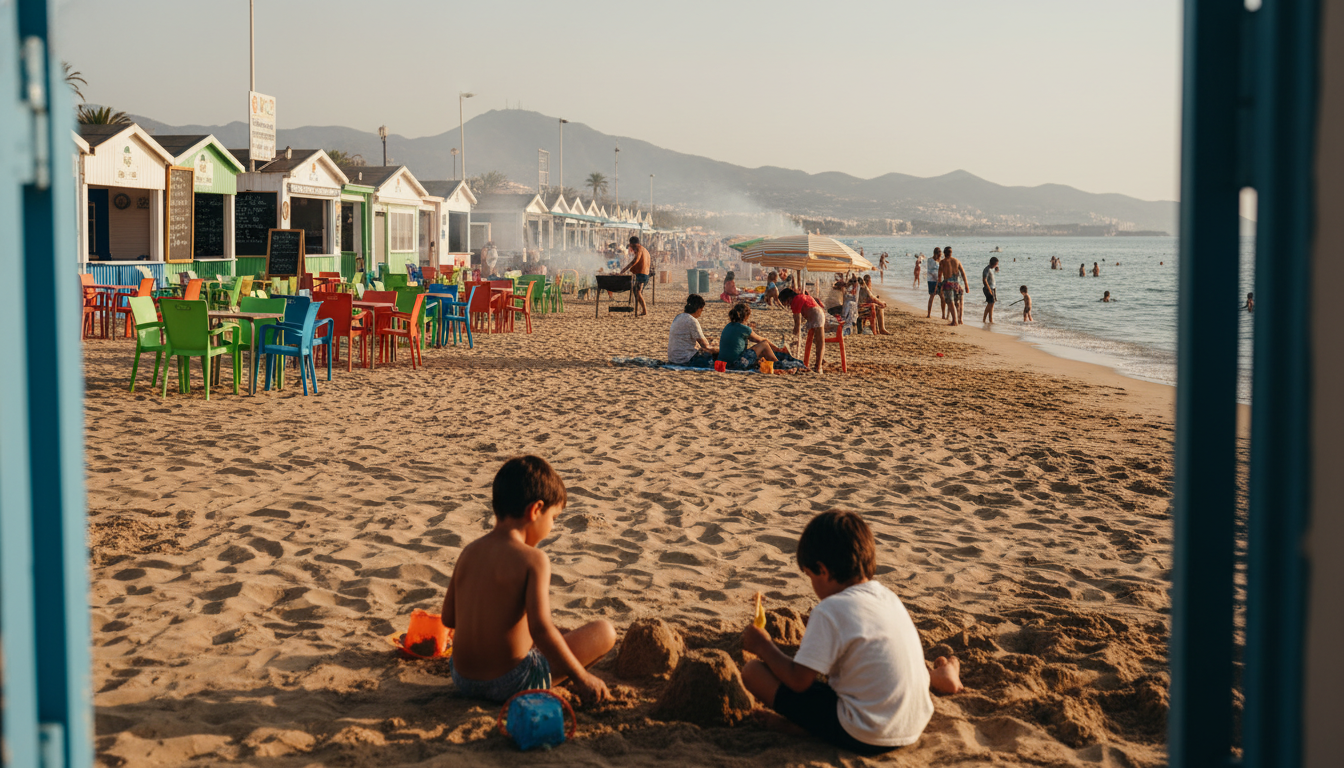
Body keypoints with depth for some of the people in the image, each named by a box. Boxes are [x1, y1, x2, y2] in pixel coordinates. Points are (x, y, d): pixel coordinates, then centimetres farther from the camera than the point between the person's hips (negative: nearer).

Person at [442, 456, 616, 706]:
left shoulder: (469, 552, 2)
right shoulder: (533, 559, -17)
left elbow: (448, 618, 8)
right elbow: (540, 628, -25)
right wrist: (582, 678, -17)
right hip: (510, 684, -8)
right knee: (604, 631, 2)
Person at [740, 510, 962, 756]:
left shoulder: (830, 611, -18)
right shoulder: (889, 597, 6)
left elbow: (798, 681, -15)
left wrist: (763, 647, 1)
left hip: (864, 739, -8)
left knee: (753, 671, -8)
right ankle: (938, 678, 42)